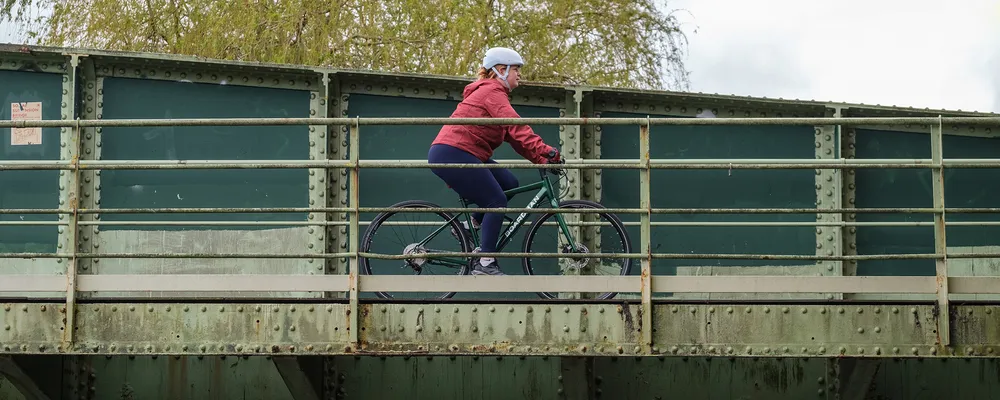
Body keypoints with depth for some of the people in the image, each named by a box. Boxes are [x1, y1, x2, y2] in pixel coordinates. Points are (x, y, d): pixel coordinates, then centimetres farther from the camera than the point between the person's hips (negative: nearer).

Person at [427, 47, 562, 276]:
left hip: (460, 154, 10)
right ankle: (485, 263, -6)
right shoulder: (492, 92, -11)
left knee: (509, 184, 7)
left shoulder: (491, 92, 22)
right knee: (497, 202, -9)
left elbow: (512, 135, 16)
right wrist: (545, 151, -35)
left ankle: (472, 226, 13)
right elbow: (516, 127, -26)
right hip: (452, 154, -10)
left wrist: (541, 159, 6)